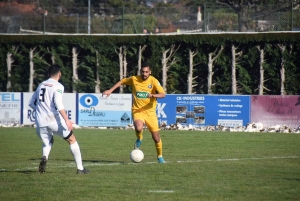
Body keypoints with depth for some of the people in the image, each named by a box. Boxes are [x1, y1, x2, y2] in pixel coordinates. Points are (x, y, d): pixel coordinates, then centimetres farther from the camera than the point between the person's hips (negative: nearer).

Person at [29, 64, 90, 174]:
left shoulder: (41, 85, 14)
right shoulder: (58, 86, -5)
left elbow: (31, 103, 18)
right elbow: (58, 104, -19)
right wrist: (67, 120, -22)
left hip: (40, 123, 5)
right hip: (54, 120, -5)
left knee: (47, 142, 27)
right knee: (72, 140, 13)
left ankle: (44, 157, -7)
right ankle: (80, 168, 11)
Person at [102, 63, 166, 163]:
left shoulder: (153, 81, -9)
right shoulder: (134, 79, -3)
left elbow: (163, 94, -20)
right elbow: (122, 82, 15)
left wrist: (153, 95, -38)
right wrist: (110, 90, 9)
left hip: (150, 111, 0)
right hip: (137, 110, 0)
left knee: (156, 137, 2)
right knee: (139, 128, -31)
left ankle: (160, 156, 29)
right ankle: (139, 139, 5)